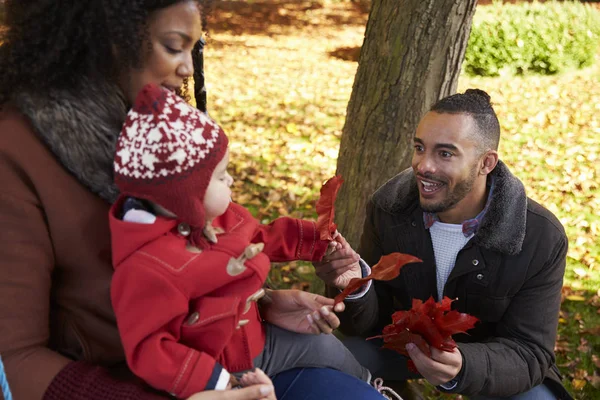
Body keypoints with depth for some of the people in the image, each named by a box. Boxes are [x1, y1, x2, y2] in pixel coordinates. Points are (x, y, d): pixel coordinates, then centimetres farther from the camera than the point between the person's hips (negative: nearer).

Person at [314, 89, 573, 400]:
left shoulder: (541, 239, -25)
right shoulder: (387, 207, -19)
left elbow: (529, 353, -24)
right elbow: (371, 322, -14)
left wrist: (464, 366, -45)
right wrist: (355, 288, -39)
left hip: (489, 358, -1)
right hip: (404, 340, 1)